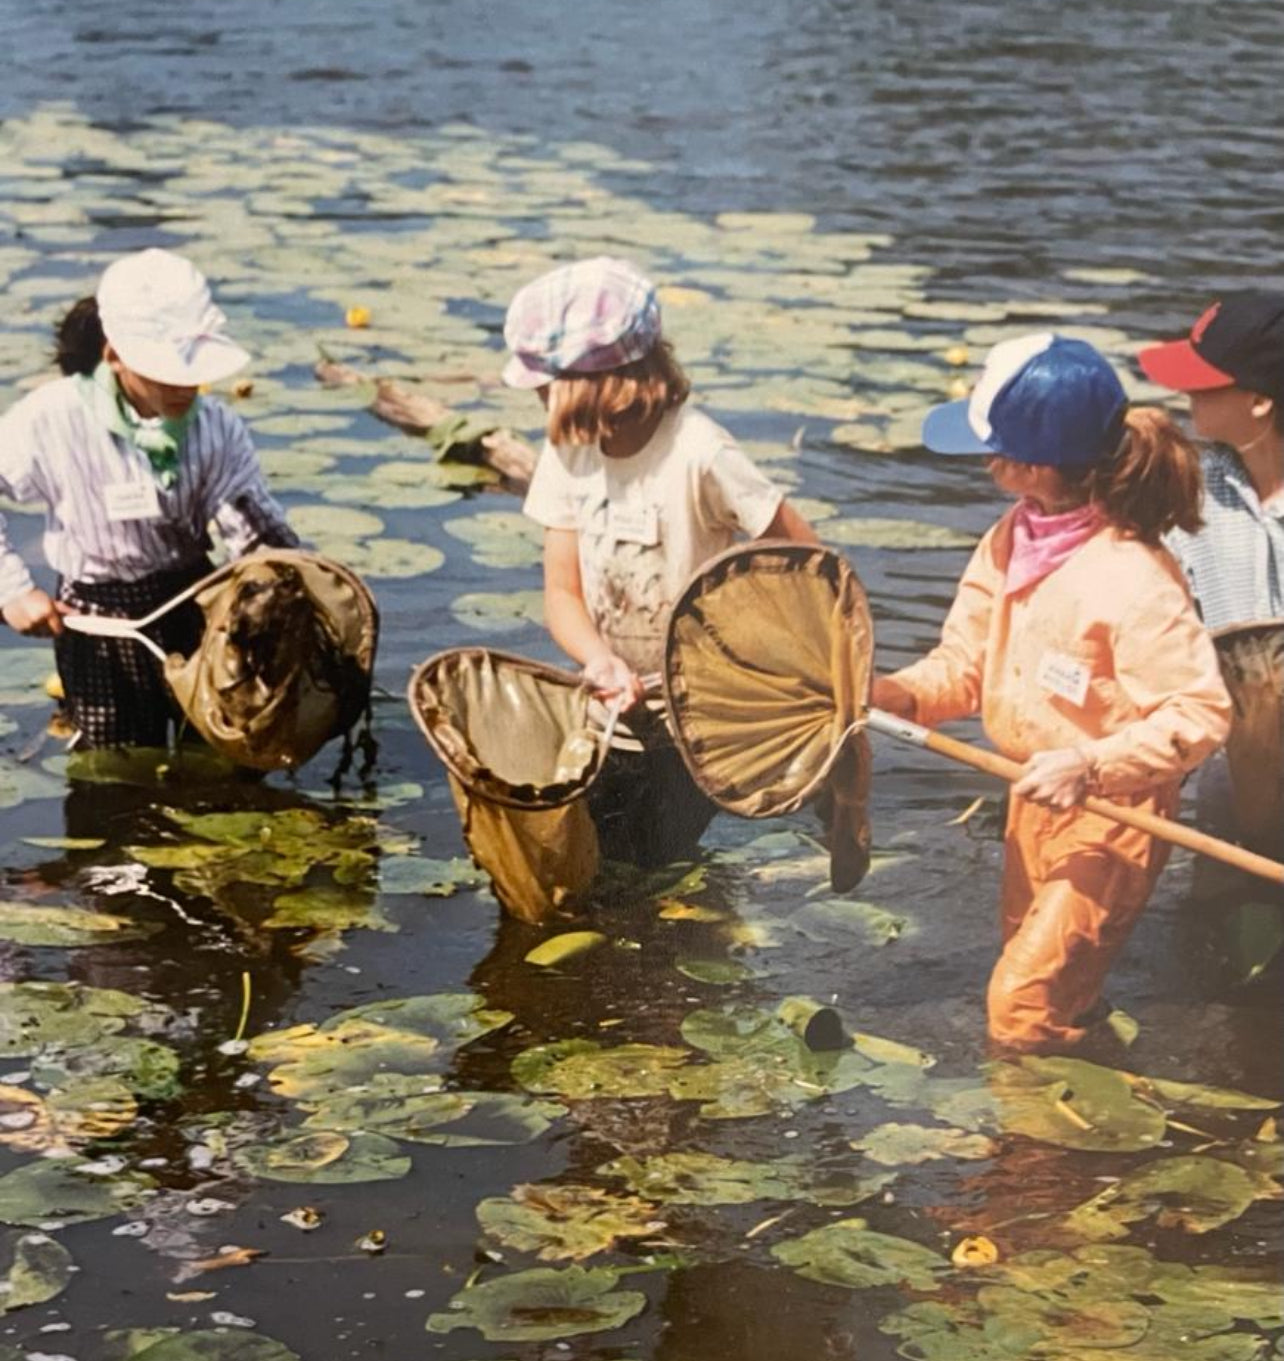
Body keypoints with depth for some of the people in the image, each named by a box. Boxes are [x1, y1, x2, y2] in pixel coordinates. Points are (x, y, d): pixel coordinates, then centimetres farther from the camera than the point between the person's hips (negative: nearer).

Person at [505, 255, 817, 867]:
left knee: (646, 861, -2)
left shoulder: (696, 453, -22)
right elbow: (563, 593, -6)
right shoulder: (567, 452, -5)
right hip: (614, 704, 5)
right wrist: (599, 659, -25)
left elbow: (805, 557, -17)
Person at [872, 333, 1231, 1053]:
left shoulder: (1134, 580, -29)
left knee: (1027, 1007, -8)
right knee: (1059, 1002, 25)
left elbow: (1202, 714, -28)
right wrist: (900, 692, -18)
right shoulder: (1010, 541, -3)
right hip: (1033, 800, 8)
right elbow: (967, 661, 2)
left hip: (1111, 812, -8)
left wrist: (1090, 765, -33)